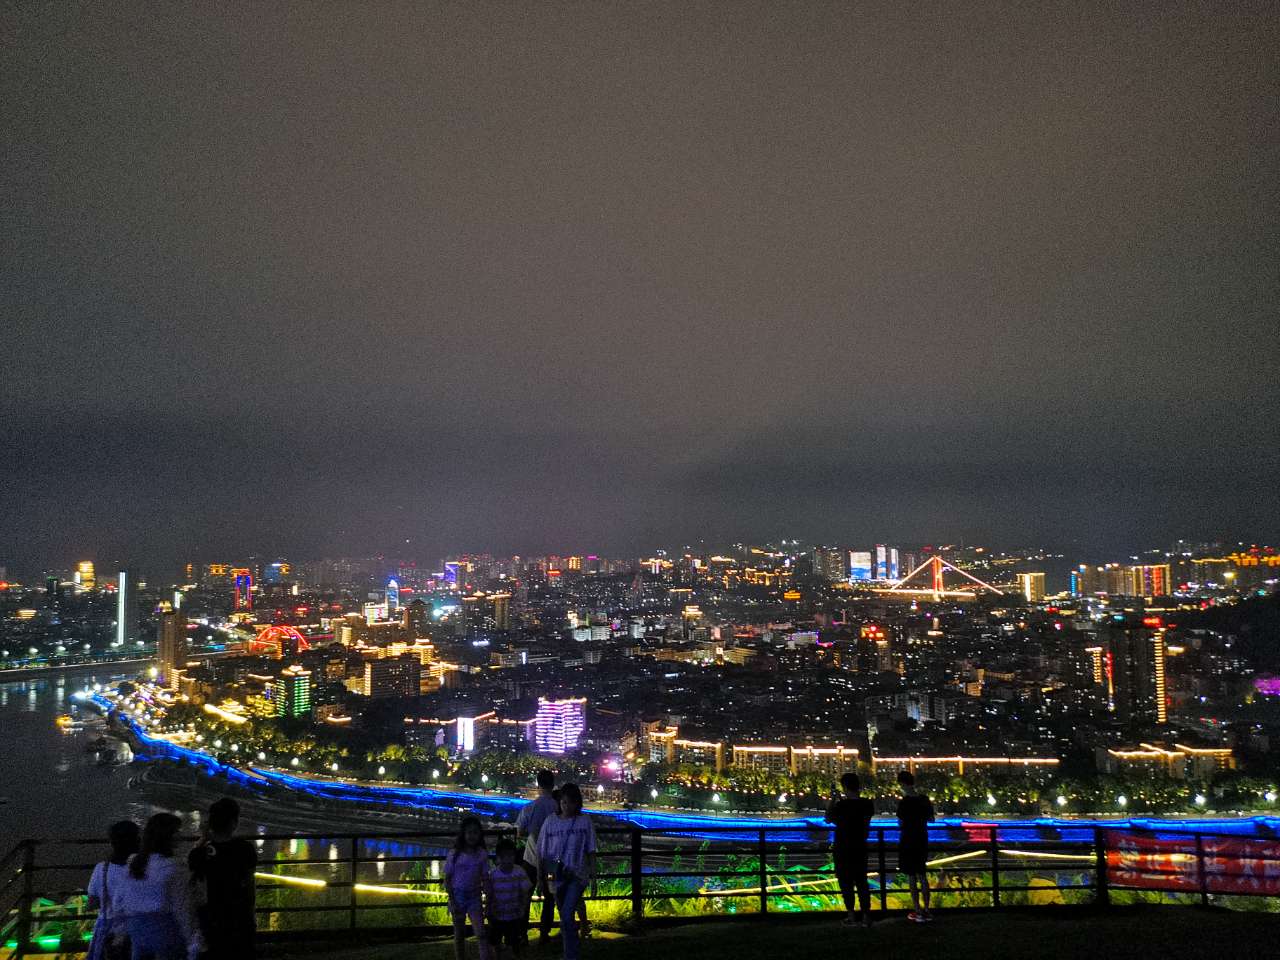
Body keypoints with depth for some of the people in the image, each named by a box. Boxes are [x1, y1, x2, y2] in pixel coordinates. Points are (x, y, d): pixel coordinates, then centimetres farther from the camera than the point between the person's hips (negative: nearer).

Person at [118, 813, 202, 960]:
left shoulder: (133, 863, 1)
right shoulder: (171, 866, -16)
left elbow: (119, 901, 8)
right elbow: (181, 908, -15)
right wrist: (193, 942, -8)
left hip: (137, 927, 6)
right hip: (165, 929, -6)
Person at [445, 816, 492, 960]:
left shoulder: (482, 854, -3)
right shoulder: (454, 854, -8)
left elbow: (485, 879, 2)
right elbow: (447, 879, -4)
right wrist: (452, 901, -10)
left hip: (475, 896, 1)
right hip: (457, 895, -1)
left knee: (481, 934, -11)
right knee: (459, 935, 10)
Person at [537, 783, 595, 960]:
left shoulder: (585, 821, -3)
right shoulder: (550, 822, -2)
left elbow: (591, 851, 2)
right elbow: (541, 853, 4)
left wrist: (593, 877, 1)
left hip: (578, 876, -2)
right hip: (557, 877, 3)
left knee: (567, 916, -17)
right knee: (565, 918, 14)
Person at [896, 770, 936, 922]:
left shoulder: (904, 802, -17)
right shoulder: (924, 800, 0)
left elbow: (901, 824, -14)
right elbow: (931, 820, 9)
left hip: (908, 842, -6)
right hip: (922, 841, 6)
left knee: (912, 877, 2)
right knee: (922, 875, 14)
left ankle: (918, 912, 4)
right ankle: (926, 911, 17)